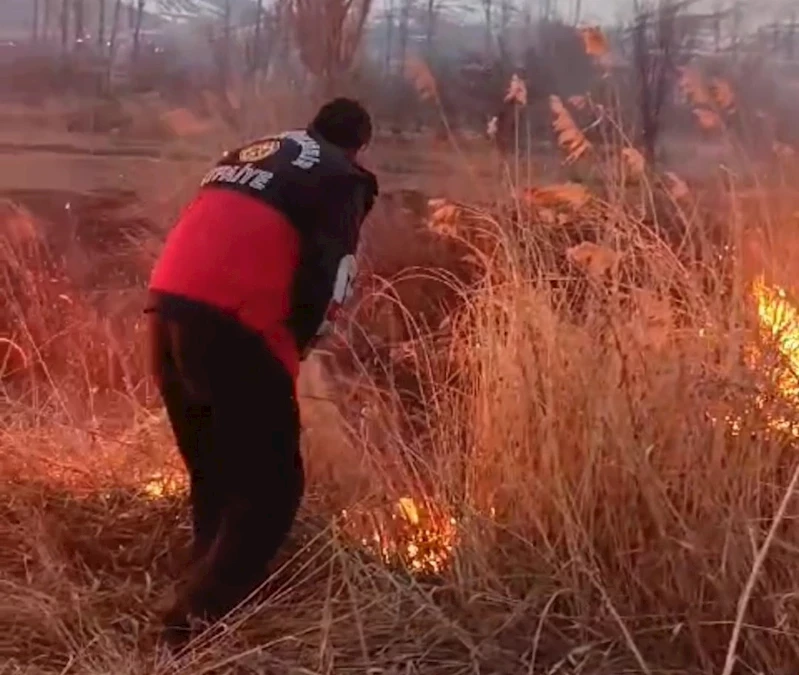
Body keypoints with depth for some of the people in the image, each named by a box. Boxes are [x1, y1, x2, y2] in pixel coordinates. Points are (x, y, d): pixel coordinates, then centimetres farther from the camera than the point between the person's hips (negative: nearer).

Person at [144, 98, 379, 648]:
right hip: (234, 326, -8)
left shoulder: (248, 155, 28)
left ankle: (211, 599, 33)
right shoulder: (344, 179, 7)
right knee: (271, 488, 1)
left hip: (169, 308, 8)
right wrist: (295, 344, 10)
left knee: (214, 475, 22)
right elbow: (329, 279, -5)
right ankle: (195, 629, -4)